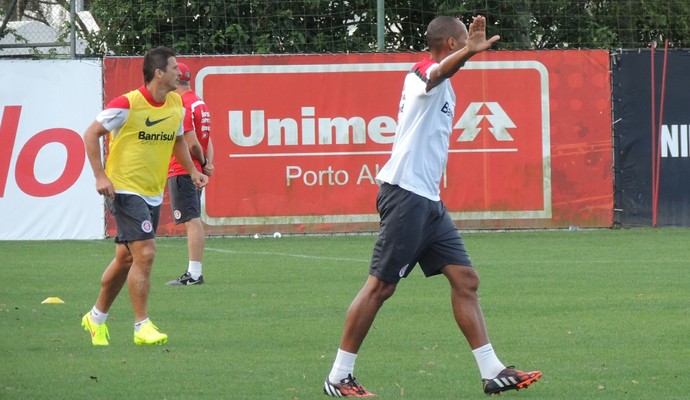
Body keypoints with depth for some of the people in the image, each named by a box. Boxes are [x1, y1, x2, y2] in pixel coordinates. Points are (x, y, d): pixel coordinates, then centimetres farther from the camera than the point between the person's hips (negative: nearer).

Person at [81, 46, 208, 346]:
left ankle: (97, 318, 30)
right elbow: (91, 134, -10)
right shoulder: (127, 105, -16)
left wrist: (192, 170, 9)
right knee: (145, 253, -15)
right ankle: (142, 327, -8)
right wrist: (100, 176, -18)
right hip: (125, 189, -7)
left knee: (126, 258, 14)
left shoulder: (176, 105, 5)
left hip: (154, 194, 7)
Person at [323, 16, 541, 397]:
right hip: (405, 193, -10)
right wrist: (469, 51, -56)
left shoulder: (443, 89, 20)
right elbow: (439, 71, -36)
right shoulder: (422, 73, -10)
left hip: (428, 201, 10)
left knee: (465, 279, 3)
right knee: (381, 286, -6)